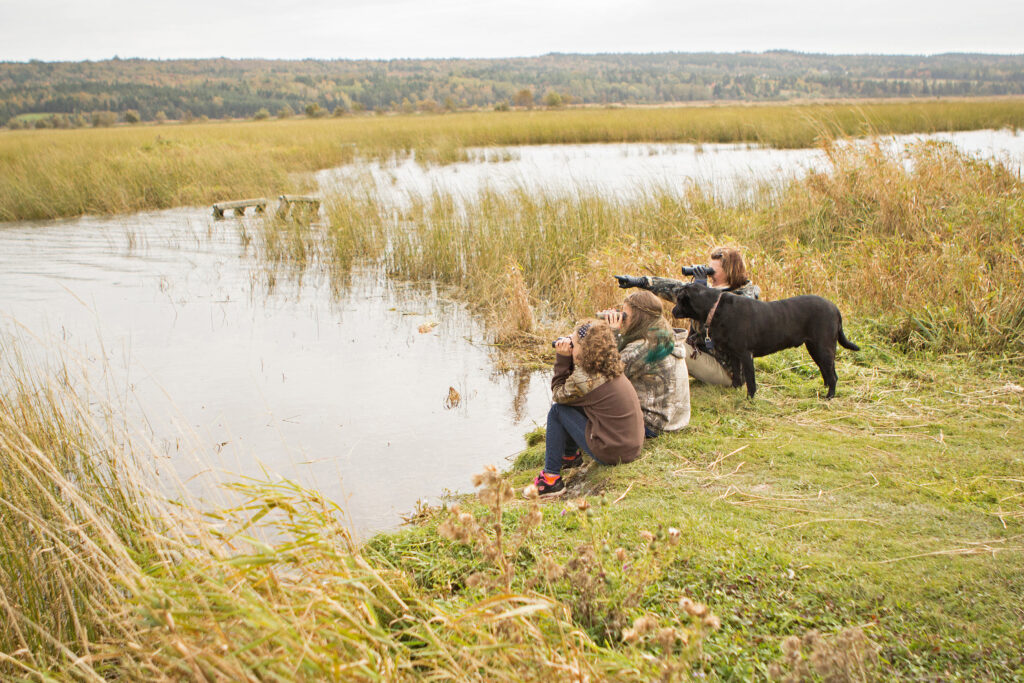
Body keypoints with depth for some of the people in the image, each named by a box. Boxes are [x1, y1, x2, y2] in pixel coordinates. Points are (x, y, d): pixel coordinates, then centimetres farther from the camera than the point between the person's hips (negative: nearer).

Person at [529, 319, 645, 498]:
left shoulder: (585, 378, -20)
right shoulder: (611, 368, 5)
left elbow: (558, 394, 0)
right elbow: (571, 389, 16)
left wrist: (562, 359, -1)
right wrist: (567, 359, 5)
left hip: (612, 453, -9)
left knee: (557, 410, -3)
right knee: (571, 404, 18)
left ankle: (551, 479, 1)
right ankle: (571, 456, 36)